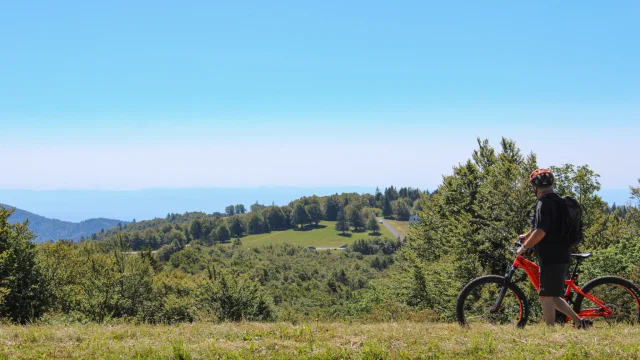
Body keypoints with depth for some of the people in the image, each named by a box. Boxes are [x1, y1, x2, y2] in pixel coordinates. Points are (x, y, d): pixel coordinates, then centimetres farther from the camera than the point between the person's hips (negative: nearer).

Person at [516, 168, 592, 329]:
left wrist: (524, 247, -12)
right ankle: (580, 322, 14)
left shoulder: (545, 202, -15)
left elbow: (540, 231, -24)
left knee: (546, 297, -4)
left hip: (551, 257, -10)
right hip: (561, 256, 10)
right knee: (553, 296, 17)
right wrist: (526, 236, 40)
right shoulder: (558, 201, 17)